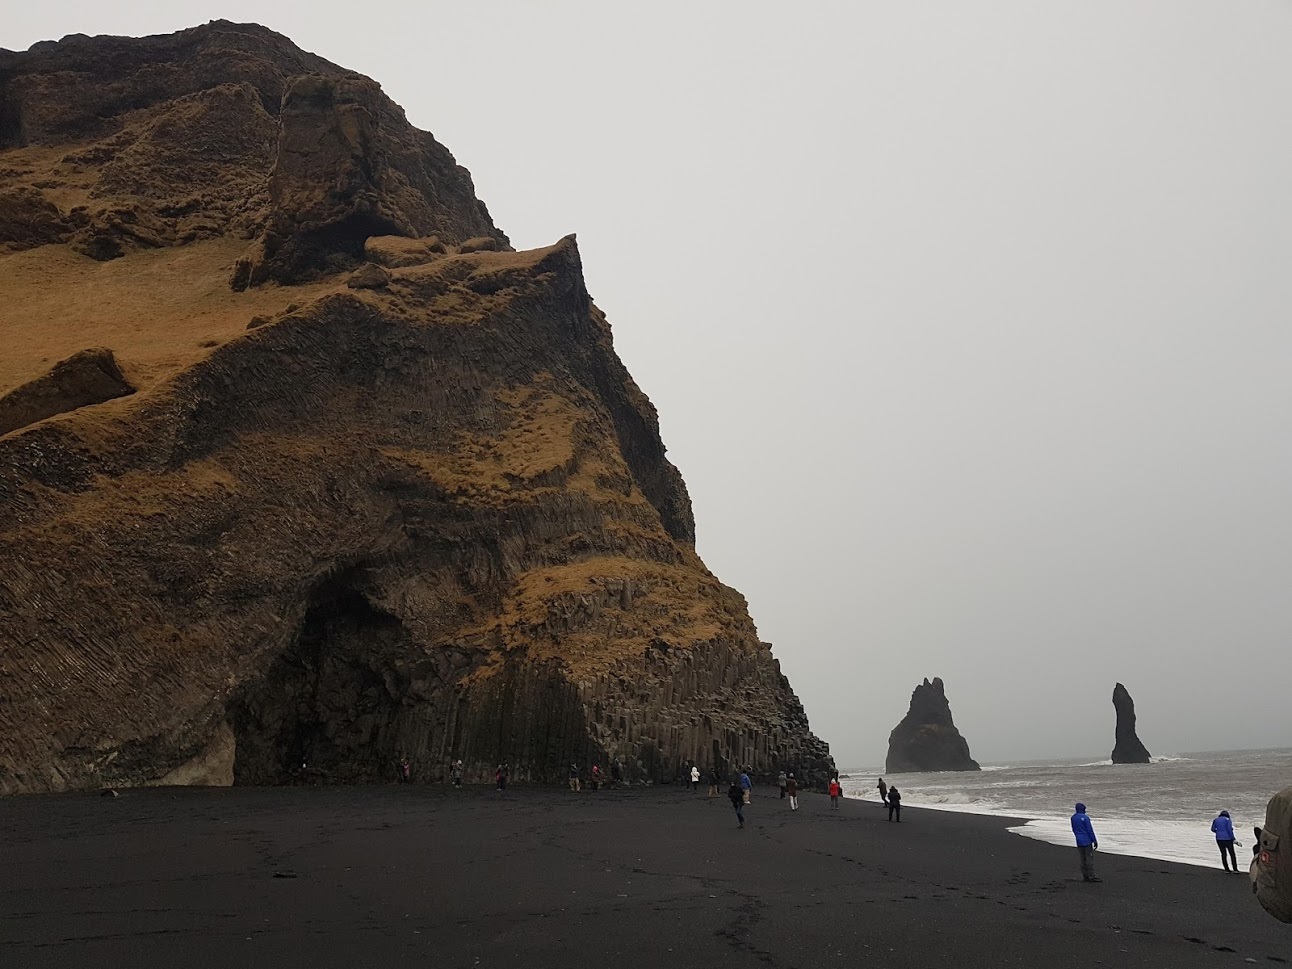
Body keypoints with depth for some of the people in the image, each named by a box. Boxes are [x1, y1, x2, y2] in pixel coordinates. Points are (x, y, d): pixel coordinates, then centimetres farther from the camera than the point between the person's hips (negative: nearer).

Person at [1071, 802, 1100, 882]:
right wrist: (1094, 841, -8)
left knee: (1083, 859, 10)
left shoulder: (1073, 818, 8)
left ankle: (1085, 876, 12)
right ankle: (1091, 876, -2)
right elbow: (1090, 830, -13)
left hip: (1079, 842, 7)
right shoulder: (1085, 817, -14)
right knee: (1090, 858, -2)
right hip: (1087, 841, -7)